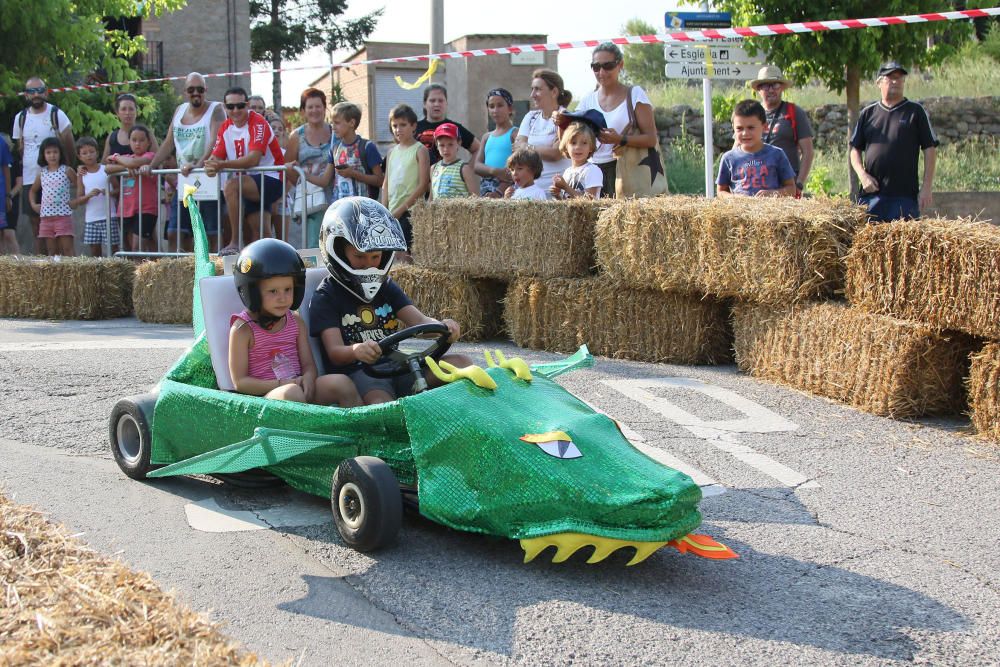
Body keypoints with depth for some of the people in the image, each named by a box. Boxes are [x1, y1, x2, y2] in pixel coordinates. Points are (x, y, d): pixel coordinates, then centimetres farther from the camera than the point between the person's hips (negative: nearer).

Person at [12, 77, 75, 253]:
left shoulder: (57, 114, -4)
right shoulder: (21, 117, 9)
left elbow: (70, 150, -3)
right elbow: (20, 149, 16)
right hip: (29, 179, 4)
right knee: (36, 227, 8)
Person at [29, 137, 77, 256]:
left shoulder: (67, 170, -2)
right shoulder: (42, 173, 11)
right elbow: (33, 190, 25)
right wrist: (33, 204, 10)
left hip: (63, 216, -5)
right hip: (46, 216, 5)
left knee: (67, 249, -7)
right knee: (52, 251, 7)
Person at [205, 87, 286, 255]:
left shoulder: (257, 123, -15)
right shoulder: (226, 128, 7)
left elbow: (254, 159, -27)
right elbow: (216, 156, 0)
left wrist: (223, 165, -39)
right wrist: (210, 166, -25)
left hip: (271, 179, -8)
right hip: (249, 183, 8)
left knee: (231, 186, -30)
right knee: (254, 235, 7)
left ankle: (234, 243, -28)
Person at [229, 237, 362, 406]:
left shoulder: (295, 321, 11)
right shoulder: (243, 329, -6)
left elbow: (308, 363, 11)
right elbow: (240, 382, -8)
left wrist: (308, 379, -14)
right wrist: (282, 384, -18)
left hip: (297, 385, 5)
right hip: (265, 395, -5)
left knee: (342, 383, -16)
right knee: (292, 394, -36)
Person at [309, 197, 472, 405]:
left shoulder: (386, 287, 19)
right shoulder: (326, 297, 1)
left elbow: (418, 320, 4)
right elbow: (335, 351, -11)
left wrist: (443, 326, -22)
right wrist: (355, 351, -38)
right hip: (355, 372, -6)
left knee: (462, 363, -13)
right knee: (381, 404, -40)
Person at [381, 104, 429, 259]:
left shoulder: (420, 150, -3)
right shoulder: (392, 152, 16)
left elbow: (423, 184, -11)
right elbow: (386, 184, 16)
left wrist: (401, 209, -13)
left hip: (410, 211, -6)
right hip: (392, 214, 6)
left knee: (406, 255, -11)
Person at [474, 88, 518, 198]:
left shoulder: (515, 133, 2)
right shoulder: (487, 137, 20)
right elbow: (477, 166, 9)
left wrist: (499, 191, -20)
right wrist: (495, 171, -15)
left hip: (507, 187, -6)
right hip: (486, 189, 6)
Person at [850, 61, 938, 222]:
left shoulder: (915, 112, 6)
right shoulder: (868, 113, 14)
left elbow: (930, 149, 3)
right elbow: (855, 149, 15)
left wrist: (927, 187, -4)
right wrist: (862, 175, -3)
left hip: (905, 195, -2)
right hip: (871, 194, 2)